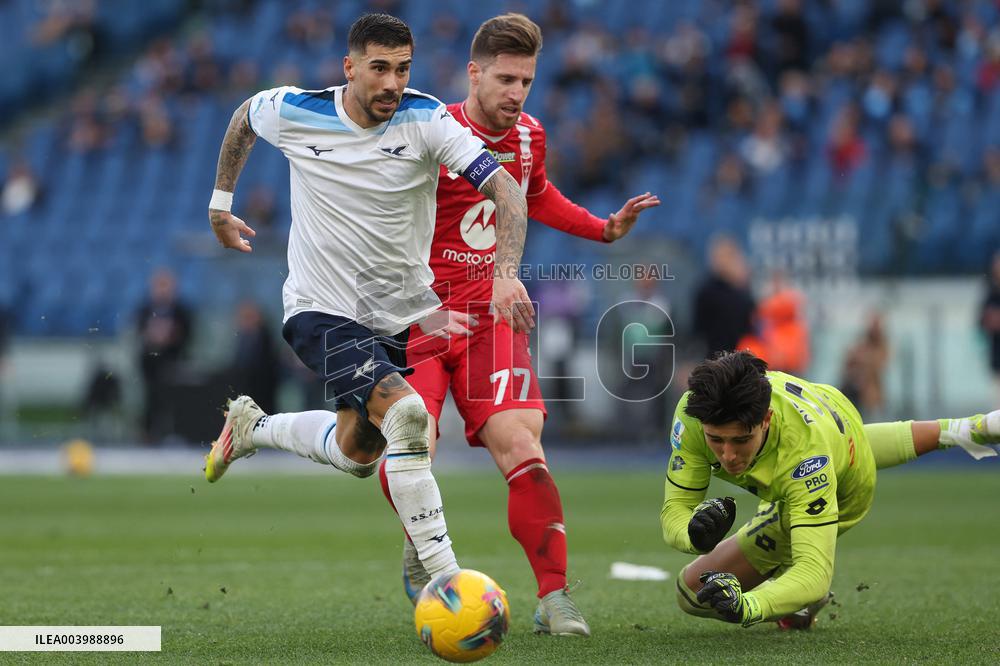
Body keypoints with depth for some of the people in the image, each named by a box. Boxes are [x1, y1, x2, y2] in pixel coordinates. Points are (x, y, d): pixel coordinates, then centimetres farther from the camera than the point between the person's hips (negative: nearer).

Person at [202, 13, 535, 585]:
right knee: (406, 413, -27)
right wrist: (221, 202, 18)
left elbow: (504, 187, -23)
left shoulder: (426, 119, -15)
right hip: (323, 310, -4)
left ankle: (252, 428, 46)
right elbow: (244, 117, 13)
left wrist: (507, 272, -38)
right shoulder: (293, 113, -12)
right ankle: (444, 578, -24)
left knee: (357, 454, 17)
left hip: (403, 314, 4)